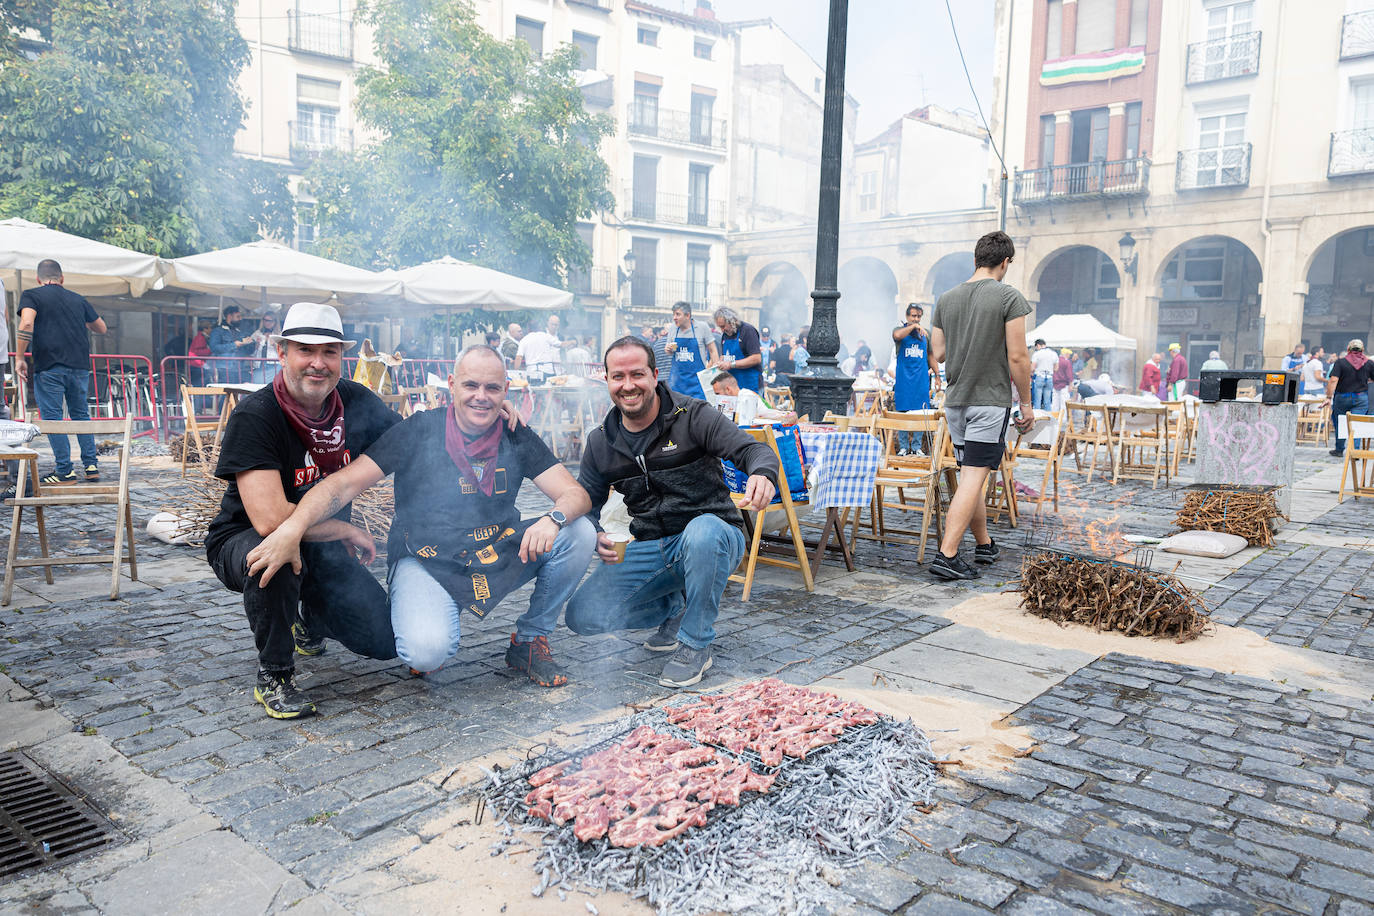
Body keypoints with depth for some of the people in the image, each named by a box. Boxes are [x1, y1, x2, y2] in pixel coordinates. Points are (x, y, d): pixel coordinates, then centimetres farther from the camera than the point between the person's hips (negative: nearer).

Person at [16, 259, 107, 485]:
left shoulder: (31, 295, 3)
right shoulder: (78, 299, 15)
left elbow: (26, 324, -13)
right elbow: (101, 328, 24)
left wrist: (21, 358, -8)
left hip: (49, 367, -4)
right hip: (80, 365, 4)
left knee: (52, 418, 1)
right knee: (81, 415, 16)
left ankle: (65, 471, 0)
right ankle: (91, 465, 14)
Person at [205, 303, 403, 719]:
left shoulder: (355, 401, -9)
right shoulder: (254, 417, -25)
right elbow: (270, 519, -36)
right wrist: (348, 531, -22)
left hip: (324, 549, 5)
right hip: (241, 542, -5)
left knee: (385, 641, -5)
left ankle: (310, 621, 30)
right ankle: (273, 675, -13)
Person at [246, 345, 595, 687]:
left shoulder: (518, 438, -1)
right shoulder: (420, 432, -9)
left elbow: (576, 494, -7)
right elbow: (346, 482, -16)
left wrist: (553, 518, -32)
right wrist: (292, 527, -34)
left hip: (499, 556, 4)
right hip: (425, 562, -3)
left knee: (580, 533, -18)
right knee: (427, 652, -33)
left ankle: (529, 641, 1)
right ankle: (422, 621, 9)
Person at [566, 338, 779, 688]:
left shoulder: (693, 417, -9)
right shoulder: (601, 443, 5)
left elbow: (754, 450, -17)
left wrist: (763, 473, -42)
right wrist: (595, 537, -12)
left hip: (712, 539, -4)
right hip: (647, 548, 4)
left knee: (703, 531, -41)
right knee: (583, 616, -13)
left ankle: (696, 645, -17)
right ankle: (675, 607, 14)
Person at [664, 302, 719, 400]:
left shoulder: (702, 327, -4)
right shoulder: (672, 328, 6)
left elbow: (713, 351, 1)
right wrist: (667, 350, -7)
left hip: (697, 379, -3)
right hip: (677, 379, 4)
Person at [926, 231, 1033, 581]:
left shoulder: (946, 299, 7)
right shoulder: (1009, 297, -8)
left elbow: (938, 353, 11)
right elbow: (1018, 358, -10)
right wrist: (1026, 405, -1)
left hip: (955, 400, 6)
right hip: (990, 400, -6)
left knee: (972, 476, 17)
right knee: (973, 479, -7)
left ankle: (984, 544, 29)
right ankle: (946, 556, -12)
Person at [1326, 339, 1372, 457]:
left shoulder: (1341, 362, -7)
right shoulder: (1369, 363, 1)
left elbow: (1333, 380, -15)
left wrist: (1329, 397, -14)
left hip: (1342, 397, -1)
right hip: (1361, 398, 1)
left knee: (1339, 424, 12)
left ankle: (1339, 450, 21)